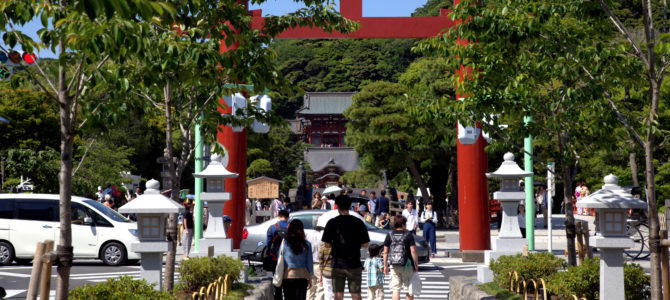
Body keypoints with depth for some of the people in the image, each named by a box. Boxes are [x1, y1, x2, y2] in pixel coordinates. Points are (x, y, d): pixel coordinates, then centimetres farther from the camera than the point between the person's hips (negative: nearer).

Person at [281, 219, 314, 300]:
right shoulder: (306, 245, -4)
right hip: (302, 276, 0)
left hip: (288, 276, 0)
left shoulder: (285, 243, -6)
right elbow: (309, 263, 2)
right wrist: (310, 278, 13)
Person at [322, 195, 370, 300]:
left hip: (337, 264, 0)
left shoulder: (332, 222, -3)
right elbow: (365, 244, -2)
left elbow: (327, 244, -4)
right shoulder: (358, 222, -2)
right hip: (354, 264, 0)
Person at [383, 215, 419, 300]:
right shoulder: (409, 235, -5)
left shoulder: (389, 235, 3)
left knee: (395, 289, 4)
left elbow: (385, 252, 4)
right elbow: (413, 251, -10)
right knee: (409, 290, 9)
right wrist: (416, 265, -3)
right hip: (406, 265, -2)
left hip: (393, 266, 2)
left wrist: (385, 266, 12)